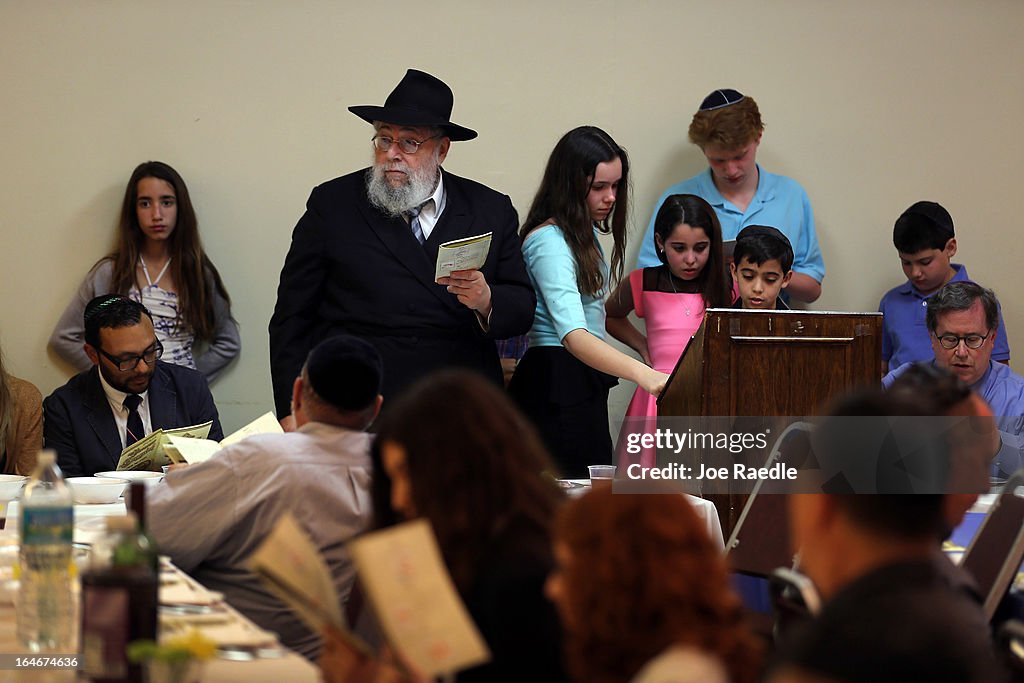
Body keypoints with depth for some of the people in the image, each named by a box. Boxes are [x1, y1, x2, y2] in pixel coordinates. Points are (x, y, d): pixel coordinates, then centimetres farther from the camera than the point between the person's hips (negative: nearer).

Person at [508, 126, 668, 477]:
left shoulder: (586, 233, 14)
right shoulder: (549, 242, -18)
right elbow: (573, 335, -32)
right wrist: (643, 374, -45)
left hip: (585, 382, 10)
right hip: (557, 385, -10)